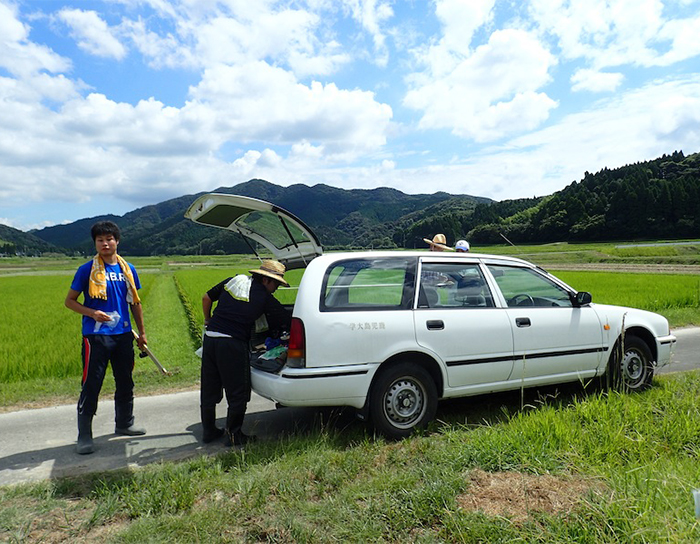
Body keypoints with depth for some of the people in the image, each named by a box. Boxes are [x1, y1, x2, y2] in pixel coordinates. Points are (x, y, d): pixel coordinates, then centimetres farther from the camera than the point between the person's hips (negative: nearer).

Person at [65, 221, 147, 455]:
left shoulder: (128, 269, 7)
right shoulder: (87, 270, -4)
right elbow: (70, 301, 1)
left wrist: (141, 332, 16)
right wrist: (93, 313, -17)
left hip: (123, 334, 5)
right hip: (96, 336, -4)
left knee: (125, 383, 15)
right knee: (91, 386, -2)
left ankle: (124, 424, 32)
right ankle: (84, 435, 10)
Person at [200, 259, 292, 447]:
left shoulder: (233, 280, 12)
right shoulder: (264, 298, -5)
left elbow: (206, 298, 21)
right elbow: (288, 322, -2)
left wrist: (208, 321, 31)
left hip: (210, 338, 7)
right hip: (233, 343, -7)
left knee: (209, 389, 18)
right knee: (237, 393, 7)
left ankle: (208, 431, 32)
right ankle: (233, 435, 15)